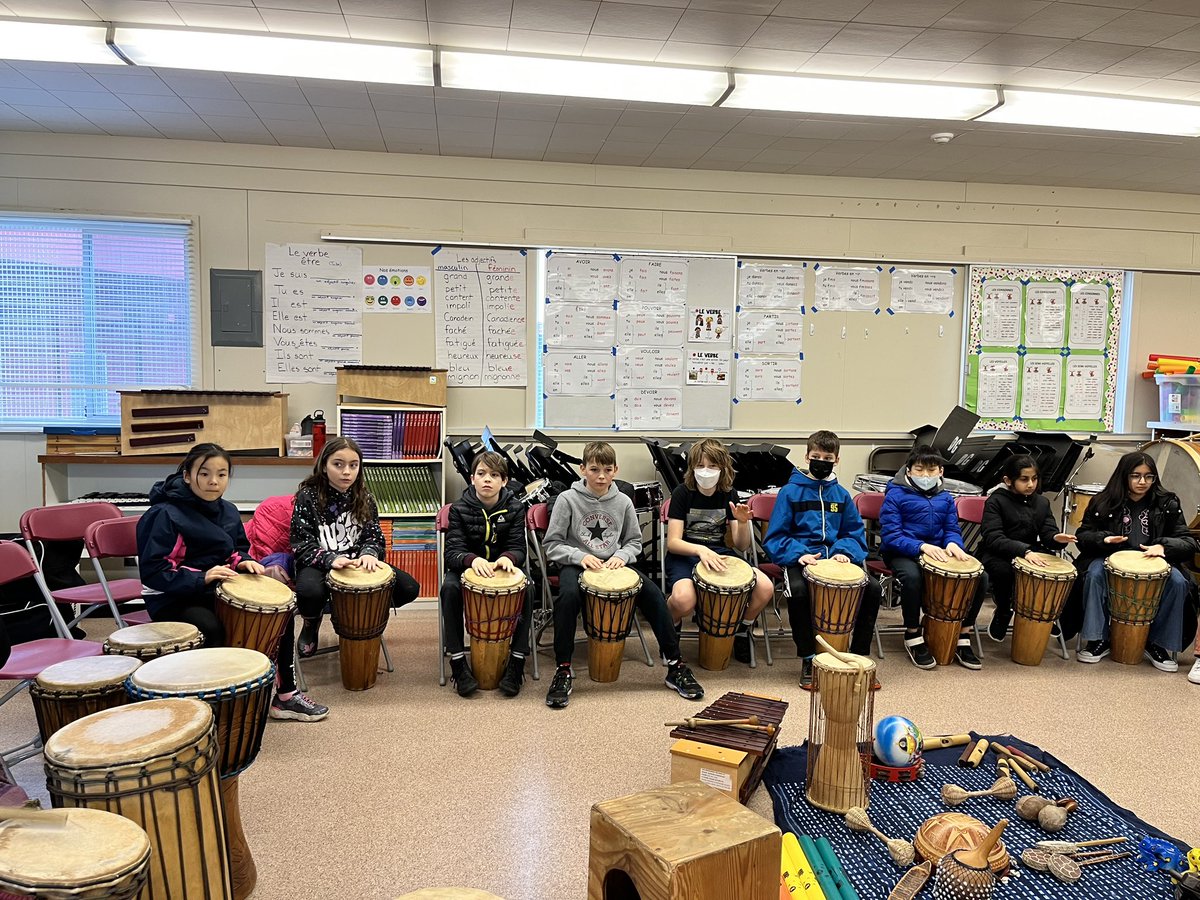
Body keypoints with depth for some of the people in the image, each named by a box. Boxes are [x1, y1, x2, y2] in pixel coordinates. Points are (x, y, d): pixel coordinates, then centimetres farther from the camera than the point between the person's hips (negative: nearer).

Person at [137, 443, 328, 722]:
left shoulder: (228, 511, 6)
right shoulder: (165, 515, -17)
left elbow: (237, 549, 20)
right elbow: (153, 572, -21)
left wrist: (244, 562, -4)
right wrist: (201, 578, -30)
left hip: (219, 592, 8)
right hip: (175, 600, -8)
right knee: (212, 629, -37)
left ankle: (284, 695, 6)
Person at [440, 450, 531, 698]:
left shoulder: (515, 508, -4)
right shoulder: (459, 509, -7)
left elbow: (518, 548, -7)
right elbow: (452, 551, -15)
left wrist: (508, 557, -33)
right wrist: (473, 560, -38)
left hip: (503, 567, 1)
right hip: (467, 567, 0)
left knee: (526, 589, -30)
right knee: (449, 587, -33)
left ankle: (517, 661, -22)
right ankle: (458, 661, -25)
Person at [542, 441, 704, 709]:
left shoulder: (623, 502, 5)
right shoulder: (567, 499, -5)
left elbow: (634, 541, 15)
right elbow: (552, 545, -3)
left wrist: (621, 556, -8)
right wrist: (580, 556, -20)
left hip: (614, 564, 3)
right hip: (577, 564, -3)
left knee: (652, 593, -21)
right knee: (568, 595, -37)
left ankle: (675, 666, -10)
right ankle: (563, 670, -24)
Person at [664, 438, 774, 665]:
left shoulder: (727, 496, 3)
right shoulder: (682, 493, -9)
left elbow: (741, 546, 3)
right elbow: (673, 542, -14)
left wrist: (743, 522, -18)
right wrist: (701, 550, -33)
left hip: (719, 554, 4)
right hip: (684, 555, -4)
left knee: (765, 588, -21)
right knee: (684, 600, -38)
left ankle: (743, 631, 11)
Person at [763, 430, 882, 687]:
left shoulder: (841, 494, 14)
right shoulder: (791, 492, 2)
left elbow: (855, 532, 17)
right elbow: (776, 537, -1)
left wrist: (844, 551, -6)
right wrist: (797, 554, -20)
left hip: (835, 557, 4)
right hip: (800, 558, -4)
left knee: (873, 588, -19)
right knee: (798, 591, -35)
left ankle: (859, 655, 0)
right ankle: (809, 659, -14)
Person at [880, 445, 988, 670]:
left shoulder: (946, 498, 13)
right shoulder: (895, 495, -6)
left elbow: (952, 530, 13)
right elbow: (890, 535, -13)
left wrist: (952, 543, -13)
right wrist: (922, 546, -27)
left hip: (938, 554, 6)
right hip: (902, 554, -5)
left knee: (980, 576, -14)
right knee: (912, 577, -39)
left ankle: (963, 636, 1)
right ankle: (913, 636, -15)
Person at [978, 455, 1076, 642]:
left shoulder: (1042, 502, 8)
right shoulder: (996, 501, -11)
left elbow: (1048, 532, 1)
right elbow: (993, 538, -23)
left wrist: (1056, 538, -25)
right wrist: (1024, 550, -38)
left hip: (1030, 551, 5)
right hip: (997, 553, -5)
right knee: (1004, 570, -36)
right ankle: (1002, 615, -6)